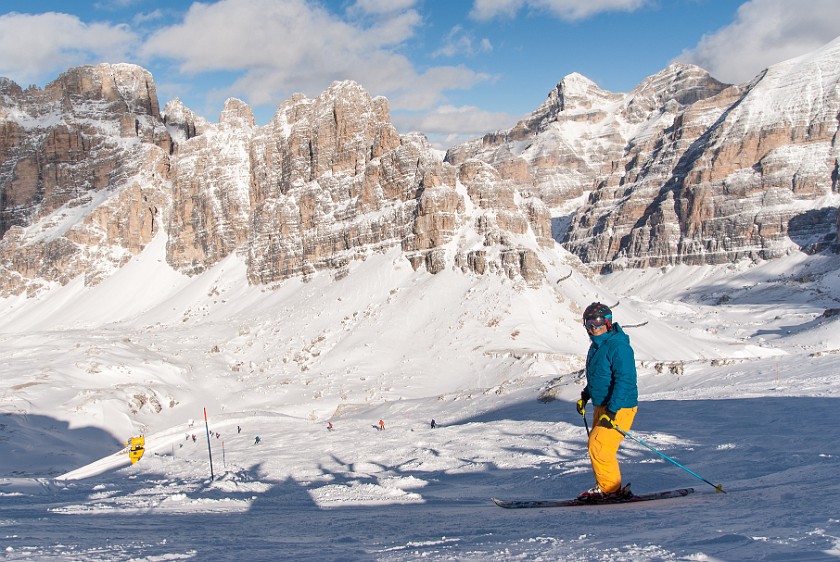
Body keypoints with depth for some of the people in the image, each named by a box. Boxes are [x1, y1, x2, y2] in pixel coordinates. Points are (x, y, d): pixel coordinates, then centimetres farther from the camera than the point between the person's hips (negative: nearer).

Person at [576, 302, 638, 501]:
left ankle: (610, 487, 1)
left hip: (619, 408, -10)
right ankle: (607, 487, 20)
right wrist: (585, 396, 25)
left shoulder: (619, 347, -20)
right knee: (596, 445, 11)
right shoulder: (597, 345, 11)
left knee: (599, 446, -13)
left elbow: (625, 380, -25)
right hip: (602, 406, 10)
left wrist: (611, 411, -28)